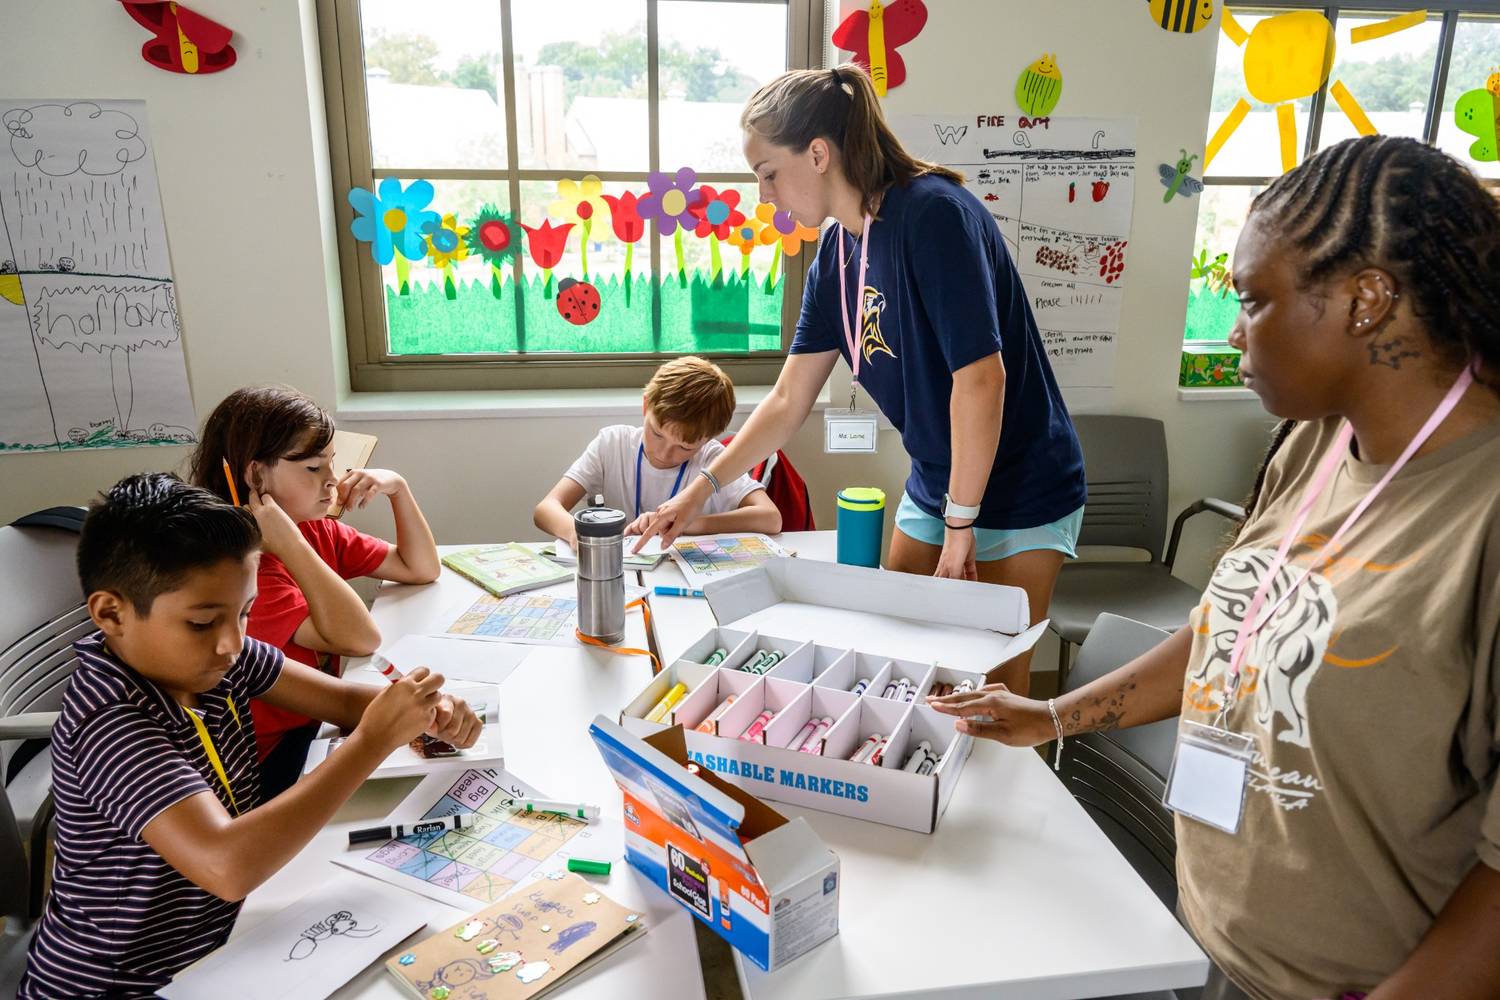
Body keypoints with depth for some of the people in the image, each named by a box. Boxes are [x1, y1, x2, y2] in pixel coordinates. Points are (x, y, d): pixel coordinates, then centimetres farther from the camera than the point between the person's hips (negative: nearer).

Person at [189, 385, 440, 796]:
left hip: (323, 722, 7)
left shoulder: (320, 532, 1)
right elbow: (359, 638, -31)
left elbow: (421, 569, 6)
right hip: (274, 759, -7)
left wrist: (397, 487, -5)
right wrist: (288, 542, -33)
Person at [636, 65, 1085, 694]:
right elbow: (788, 400, 8)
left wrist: (961, 524, -20)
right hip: (935, 487, 7)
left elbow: (980, 376, -25)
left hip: (1020, 496, -7)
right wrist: (703, 488, 6)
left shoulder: (933, 213, -21)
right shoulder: (837, 251, 3)